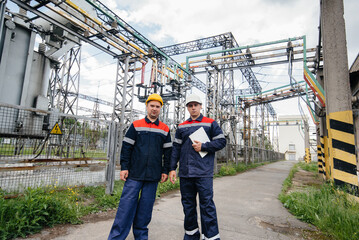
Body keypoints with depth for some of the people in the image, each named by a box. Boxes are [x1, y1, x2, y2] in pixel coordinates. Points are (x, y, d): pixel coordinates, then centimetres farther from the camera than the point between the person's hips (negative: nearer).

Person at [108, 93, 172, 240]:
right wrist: (124, 167, -3)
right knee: (127, 203, -2)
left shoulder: (165, 130, 9)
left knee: (146, 207, 9)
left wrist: (165, 171, 6)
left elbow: (168, 152, 11)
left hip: (153, 176, 2)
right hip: (134, 174, -1)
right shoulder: (136, 125, 5)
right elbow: (126, 147, 3)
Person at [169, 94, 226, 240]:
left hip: (204, 172, -3)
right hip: (185, 173, 4)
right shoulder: (182, 127, 14)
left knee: (207, 204, -3)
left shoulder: (211, 123, 6)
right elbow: (176, 148, 11)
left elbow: (221, 141, 1)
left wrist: (203, 146, -11)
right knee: (188, 204, 13)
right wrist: (172, 168, 5)